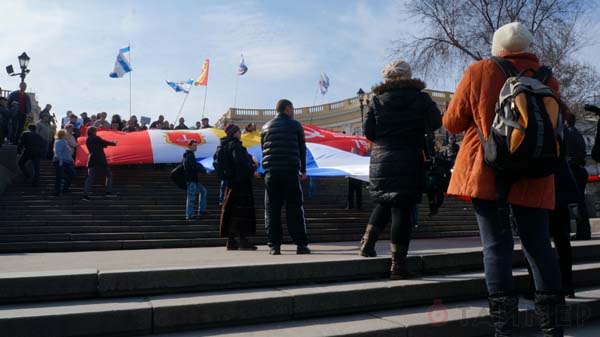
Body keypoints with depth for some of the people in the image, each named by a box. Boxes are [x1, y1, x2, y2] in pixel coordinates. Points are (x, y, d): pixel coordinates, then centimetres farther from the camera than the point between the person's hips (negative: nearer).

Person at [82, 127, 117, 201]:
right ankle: (108, 192, 10)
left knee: (90, 177, 2)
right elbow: (106, 143, 1)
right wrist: (114, 143, 18)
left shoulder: (87, 140, 12)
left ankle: (85, 194, -9)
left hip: (91, 160, 5)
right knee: (109, 174, 12)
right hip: (100, 160, -5)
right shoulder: (96, 138, -7)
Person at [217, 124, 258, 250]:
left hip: (231, 182, 9)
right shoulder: (235, 145, -11)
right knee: (242, 210, -8)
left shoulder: (226, 146, 17)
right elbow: (241, 164, -21)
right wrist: (253, 167, -4)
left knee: (232, 211, 9)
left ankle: (231, 241, 12)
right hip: (240, 182, -9)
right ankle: (242, 240, -9)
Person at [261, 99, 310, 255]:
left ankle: (274, 245, 2)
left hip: (271, 173, 3)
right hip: (291, 173, -2)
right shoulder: (295, 125, 4)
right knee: (295, 209, 2)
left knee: (272, 210, 4)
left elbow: (264, 150, 16)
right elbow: (302, 149, 8)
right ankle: (301, 244, 1)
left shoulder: (266, 127, 13)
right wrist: (303, 170, 19)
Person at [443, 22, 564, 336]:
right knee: (538, 245, 10)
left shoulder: (479, 71, -1)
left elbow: (452, 122, 2)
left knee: (496, 244, -1)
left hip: (487, 173, -2)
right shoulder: (547, 79, 7)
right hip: (533, 177, 3)